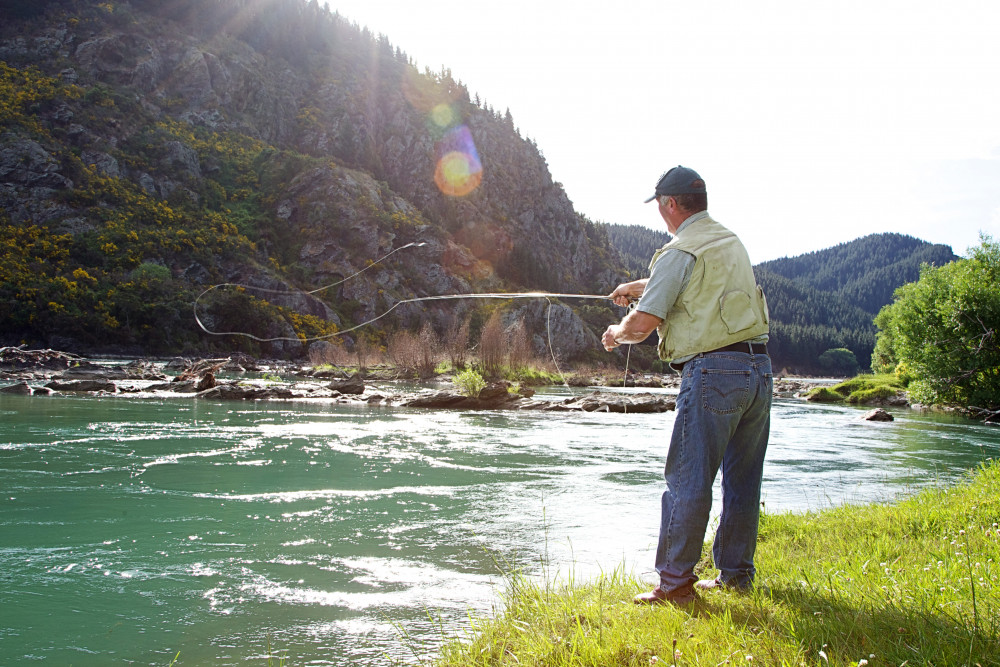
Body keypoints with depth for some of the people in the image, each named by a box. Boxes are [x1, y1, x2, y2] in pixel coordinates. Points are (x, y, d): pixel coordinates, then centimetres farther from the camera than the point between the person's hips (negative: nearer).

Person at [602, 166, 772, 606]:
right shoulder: (731, 243, 18)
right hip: (759, 367, 9)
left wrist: (615, 334, 11)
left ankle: (675, 582, 0)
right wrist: (637, 285, 48)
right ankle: (736, 574, 23)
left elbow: (641, 325, -11)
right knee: (742, 478, 14)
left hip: (714, 371, -8)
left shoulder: (680, 252, -8)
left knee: (687, 479, -3)